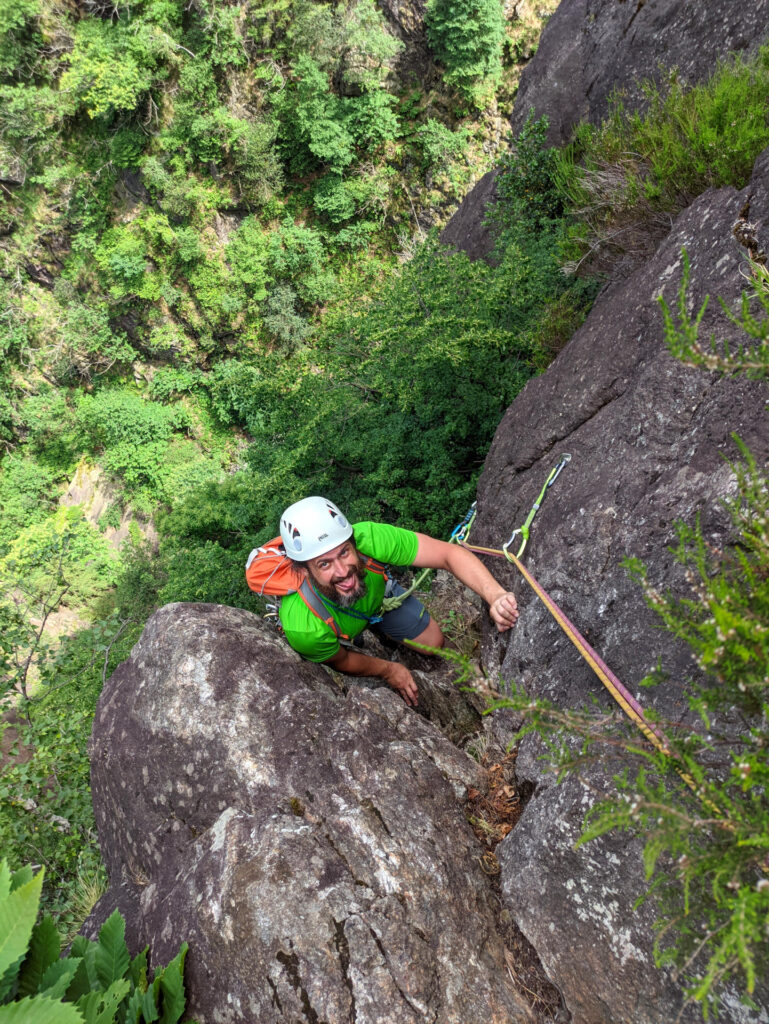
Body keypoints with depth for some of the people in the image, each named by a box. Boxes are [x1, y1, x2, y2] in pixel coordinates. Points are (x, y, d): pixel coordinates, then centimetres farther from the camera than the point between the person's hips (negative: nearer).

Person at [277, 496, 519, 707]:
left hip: (378, 592, 2)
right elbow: (342, 661, -22)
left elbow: (450, 553, -40)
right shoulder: (305, 629, -46)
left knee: (434, 643, 8)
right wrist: (389, 670, -9)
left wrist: (495, 595, -55)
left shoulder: (368, 539, -45)